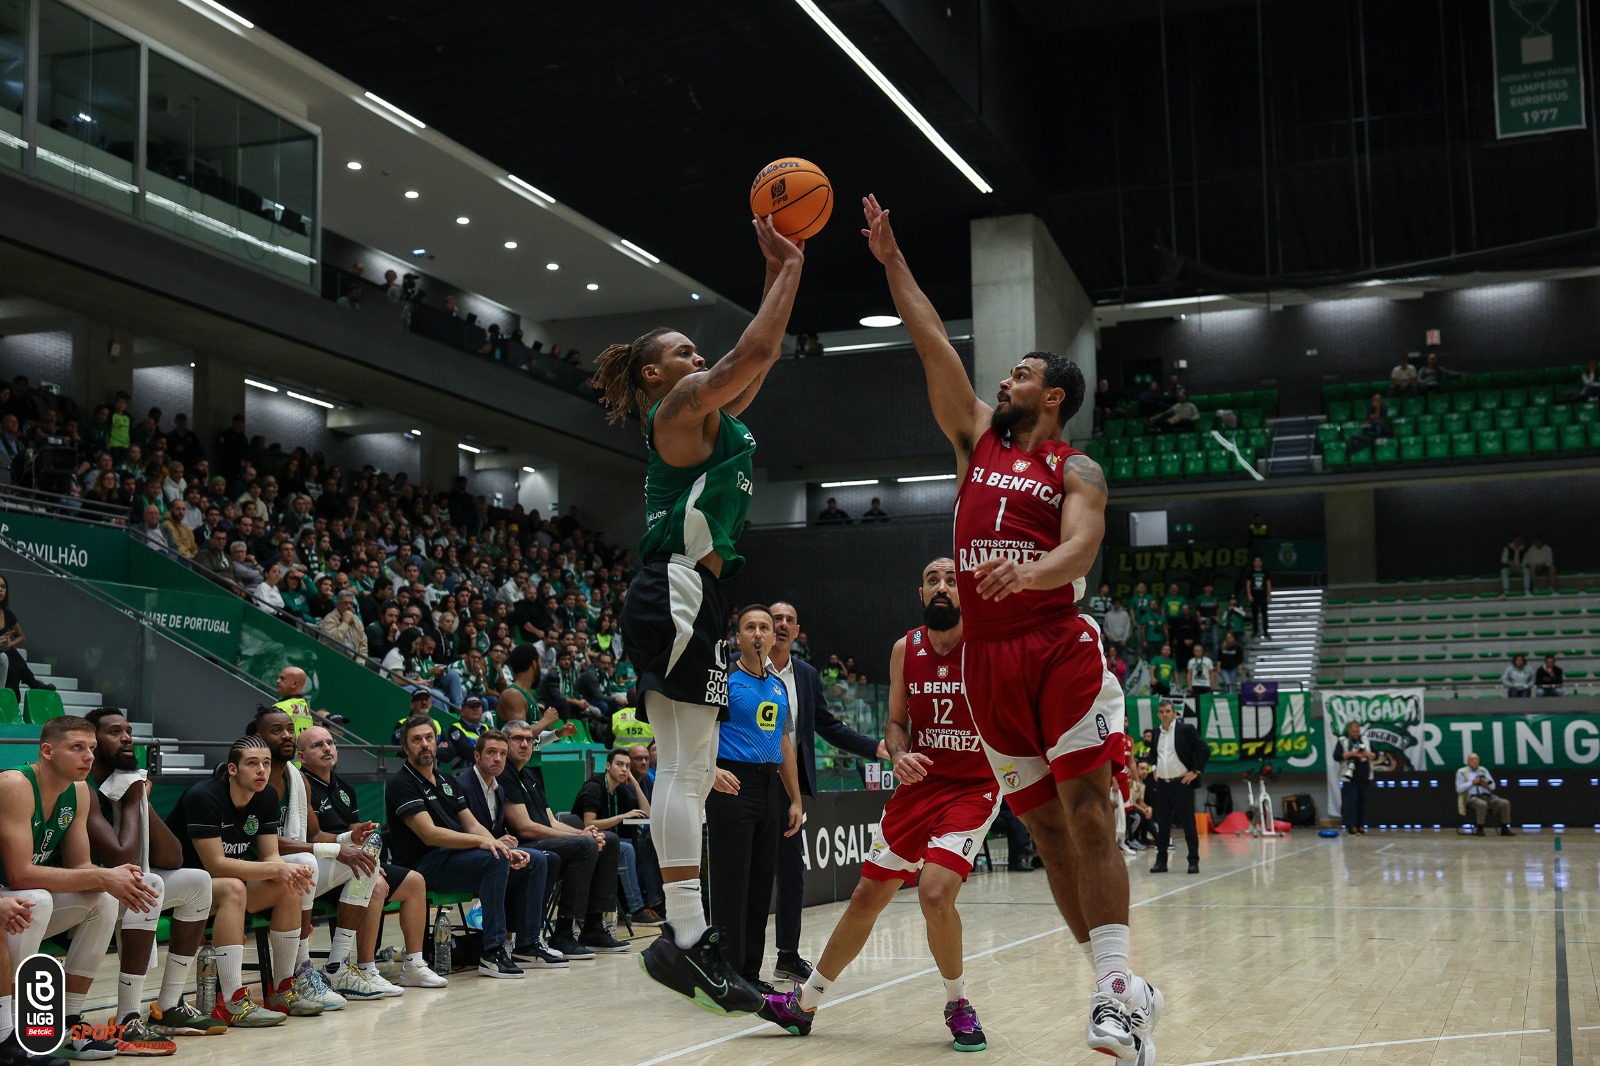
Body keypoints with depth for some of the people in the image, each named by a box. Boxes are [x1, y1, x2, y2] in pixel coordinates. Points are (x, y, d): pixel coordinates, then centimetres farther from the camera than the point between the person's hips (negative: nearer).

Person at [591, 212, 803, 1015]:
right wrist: (789, 267, -1)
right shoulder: (681, 405, -2)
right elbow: (754, 350, -11)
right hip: (679, 591, -11)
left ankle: (679, 936, 8)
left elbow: (763, 356, 28)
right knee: (689, 768, -16)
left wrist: (778, 269, 25)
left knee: (684, 769, 7)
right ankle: (688, 940, -20)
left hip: (686, 595, 11)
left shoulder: (708, 414, 23)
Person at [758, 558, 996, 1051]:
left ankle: (957, 1005, 2)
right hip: (919, 782, 4)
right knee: (868, 895, 9)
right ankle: (804, 1002, 24)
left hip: (973, 786, -4)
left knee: (935, 892, -23)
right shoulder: (905, 649, 2)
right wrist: (899, 755, -9)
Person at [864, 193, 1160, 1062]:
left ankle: (1116, 982, -13)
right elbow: (931, 342, 16)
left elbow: (1081, 549, -15)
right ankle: (1116, 987, 8)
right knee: (1044, 825, 3)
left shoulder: (1075, 470, 3)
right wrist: (891, 259, 16)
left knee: (1088, 815, -11)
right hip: (989, 656, 5)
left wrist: (1028, 570, -37)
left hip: (1061, 645, -5)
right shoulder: (976, 440, 17)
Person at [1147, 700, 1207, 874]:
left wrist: (1195, 771, -11)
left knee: (1188, 824, -1)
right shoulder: (1157, 733, 10)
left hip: (1181, 783, -5)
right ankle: (1161, 861, 12)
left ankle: (1194, 862, 4)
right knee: (1162, 824, 7)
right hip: (1162, 784, 5)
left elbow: (1204, 750, -9)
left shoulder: (1186, 729, -6)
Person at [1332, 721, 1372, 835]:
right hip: (1349, 778, -4)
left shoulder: (1365, 740, 13)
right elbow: (1336, 756, -8)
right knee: (1350, 801, -9)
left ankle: (1360, 825, 14)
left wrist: (1367, 754, -9)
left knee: (1362, 801, 7)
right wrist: (1351, 754, -18)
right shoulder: (1342, 741, 0)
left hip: (1364, 778, 4)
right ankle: (1350, 826, -9)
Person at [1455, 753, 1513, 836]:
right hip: (1472, 797, -5)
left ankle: (1504, 829, -14)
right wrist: (1472, 782, -10)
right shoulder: (1462, 772, 6)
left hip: (1487, 796, 5)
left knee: (1505, 803, -19)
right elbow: (1459, 789, -4)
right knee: (1482, 804, -39)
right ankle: (1480, 829, -26)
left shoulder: (1484, 770, 20)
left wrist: (1487, 785, -6)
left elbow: (1493, 786, 18)